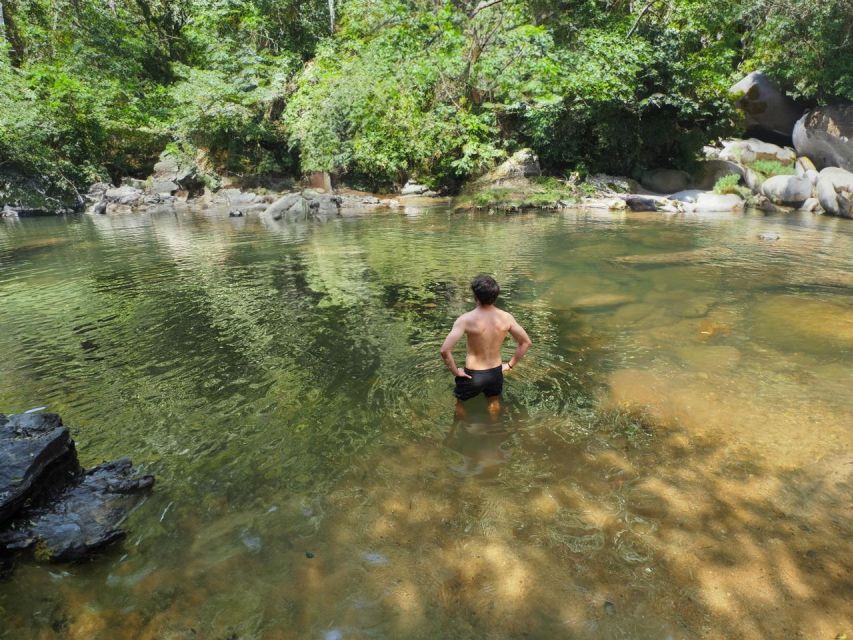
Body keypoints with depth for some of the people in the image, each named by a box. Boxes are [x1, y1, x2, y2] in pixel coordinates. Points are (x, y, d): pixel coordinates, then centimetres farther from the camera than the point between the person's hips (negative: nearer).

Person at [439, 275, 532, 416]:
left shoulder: (466, 319, -25)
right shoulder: (506, 317, -13)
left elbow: (445, 350, -31)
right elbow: (526, 342, -1)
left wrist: (455, 371, -15)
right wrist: (510, 365, 7)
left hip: (473, 375, -4)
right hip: (496, 372, 4)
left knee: (460, 404, 27)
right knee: (494, 403, 33)